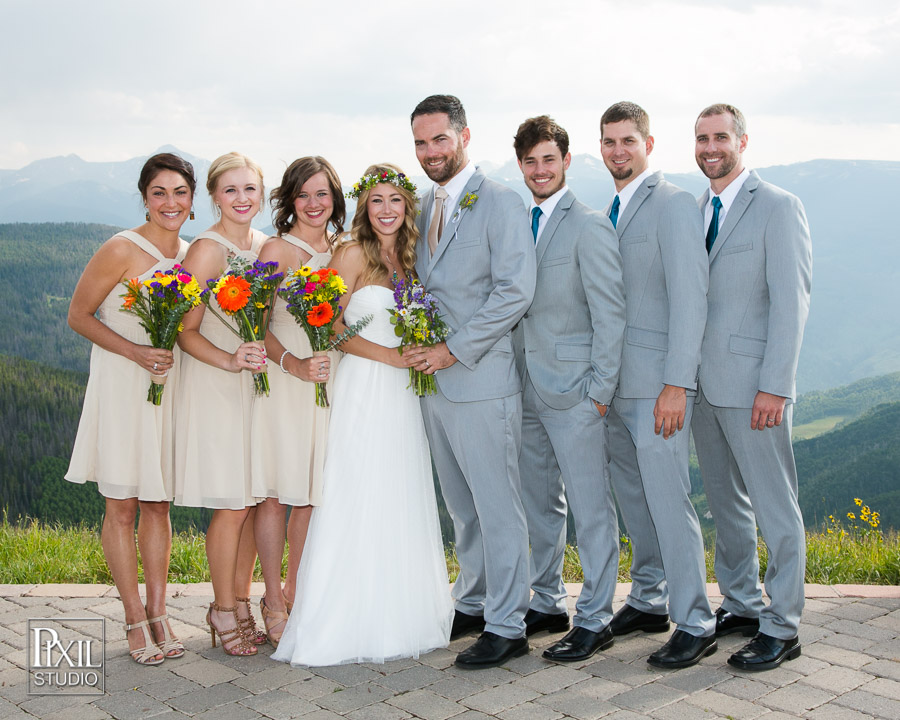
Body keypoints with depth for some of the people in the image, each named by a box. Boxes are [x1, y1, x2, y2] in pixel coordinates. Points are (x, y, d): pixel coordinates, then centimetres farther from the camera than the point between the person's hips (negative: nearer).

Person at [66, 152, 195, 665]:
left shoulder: (193, 253, 5)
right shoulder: (122, 250, -13)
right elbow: (79, 316, -8)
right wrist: (135, 352, -18)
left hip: (170, 386, 5)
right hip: (122, 386, -5)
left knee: (158, 504, 11)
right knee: (122, 506, 2)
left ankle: (158, 615, 20)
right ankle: (136, 621, 13)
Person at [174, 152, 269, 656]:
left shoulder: (265, 245, 9)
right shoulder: (207, 250, -11)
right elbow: (186, 332, -13)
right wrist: (231, 361, -27)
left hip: (260, 382, 6)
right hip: (217, 386, -6)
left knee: (256, 500, 10)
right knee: (232, 505, -2)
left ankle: (242, 601, 24)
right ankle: (224, 611, 14)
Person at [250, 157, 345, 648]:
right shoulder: (277, 250, -5)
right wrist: (296, 365, -23)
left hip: (327, 381, 5)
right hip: (282, 382, -5)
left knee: (314, 494, 9)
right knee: (276, 493, -1)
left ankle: (295, 595, 23)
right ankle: (274, 607, 10)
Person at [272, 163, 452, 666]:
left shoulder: (408, 257, 13)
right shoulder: (354, 254, -5)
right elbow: (329, 326, -10)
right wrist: (388, 355, -14)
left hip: (404, 393, 6)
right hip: (364, 389, -6)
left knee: (404, 506, 10)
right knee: (362, 505, -3)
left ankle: (402, 618, 22)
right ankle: (352, 624, 8)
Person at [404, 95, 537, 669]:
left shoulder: (500, 203, -8)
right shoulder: (424, 206, 15)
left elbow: (516, 290, -17)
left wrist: (455, 350, -17)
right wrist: (420, 348, 4)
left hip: (483, 380, -7)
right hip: (434, 380, 8)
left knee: (498, 506, 0)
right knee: (462, 505, 17)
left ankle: (507, 626, 10)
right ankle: (473, 604, 31)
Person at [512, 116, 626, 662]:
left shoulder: (589, 227, -9)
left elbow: (610, 313, -12)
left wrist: (601, 390, -14)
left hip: (574, 390, -7)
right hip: (527, 388, 7)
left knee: (591, 506, 1)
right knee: (539, 501, 16)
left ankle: (595, 621, 12)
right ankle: (547, 603, 29)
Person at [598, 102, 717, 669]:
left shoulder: (672, 205, -9)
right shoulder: (612, 211, 16)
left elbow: (690, 298, -16)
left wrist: (676, 385, -20)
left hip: (658, 383, -8)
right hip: (616, 382, 8)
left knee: (668, 500, -5)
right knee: (634, 498, 15)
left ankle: (695, 625, 6)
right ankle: (650, 601, 28)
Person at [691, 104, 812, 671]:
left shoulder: (778, 207, -7)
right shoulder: (697, 210, 14)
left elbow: (791, 302, -13)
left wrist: (774, 386, -18)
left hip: (753, 387, -7)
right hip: (704, 383, 8)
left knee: (775, 508, 1)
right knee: (726, 502, 16)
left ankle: (782, 629, 12)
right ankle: (742, 606, 30)